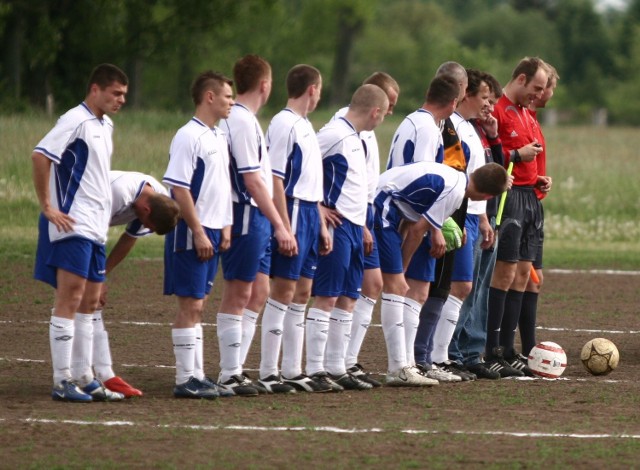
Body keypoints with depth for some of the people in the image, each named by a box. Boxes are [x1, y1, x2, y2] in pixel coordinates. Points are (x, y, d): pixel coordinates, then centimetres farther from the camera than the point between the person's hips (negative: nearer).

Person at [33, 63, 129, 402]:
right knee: (69, 298, -9)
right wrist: (47, 207, -19)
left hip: (95, 227, 9)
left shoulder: (105, 126, 16)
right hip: (72, 225, -9)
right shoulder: (75, 121, -12)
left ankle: (83, 377, 17)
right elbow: (40, 155, -20)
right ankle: (62, 381, -8)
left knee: (89, 301, 11)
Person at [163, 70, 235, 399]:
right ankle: (186, 380, -3)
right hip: (191, 234, -9)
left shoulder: (219, 137, 14)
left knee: (198, 305, 12)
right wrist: (199, 232, -19)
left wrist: (225, 227, 13)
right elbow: (179, 189, -18)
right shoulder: (188, 137, -14)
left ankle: (197, 376, 17)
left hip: (211, 233, 9)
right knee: (190, 305, -6)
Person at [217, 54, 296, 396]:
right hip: (247, 216, -10)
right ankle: (229, 375, 1)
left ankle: (237, 371, 15)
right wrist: (280, 225, -19)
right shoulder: (242, 121, -16)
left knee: (258, 292, 11)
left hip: (255, 218, 10)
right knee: (238, 294, -4)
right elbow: (252, 180, -19)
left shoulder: (241, 118, 15)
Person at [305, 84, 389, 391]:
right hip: (337, 225, -10)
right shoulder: (335, 133, -13)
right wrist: (319, 207, -17)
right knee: (327, 296, -8)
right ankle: (315, 369, -6)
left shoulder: (354, 137, 17)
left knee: (347, 298, 10)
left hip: (354, 226, 10)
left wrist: (363, 226, 18)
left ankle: (336, 368, 14)